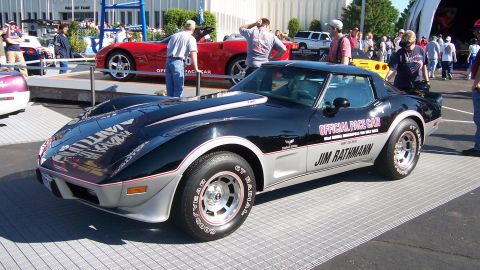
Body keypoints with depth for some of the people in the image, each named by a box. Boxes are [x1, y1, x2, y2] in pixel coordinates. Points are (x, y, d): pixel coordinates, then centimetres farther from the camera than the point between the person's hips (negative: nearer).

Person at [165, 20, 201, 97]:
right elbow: (193, 53, -9)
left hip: (169, 61, 6)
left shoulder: (174, 36, 18)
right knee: (178, 88, 0)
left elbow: (168, 49, 20)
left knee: (169, 87, 13)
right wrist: (196, 69, -10)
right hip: (178, 62, -6)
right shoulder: (191, 38, 0)